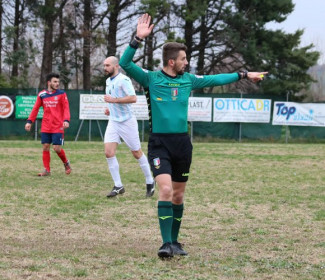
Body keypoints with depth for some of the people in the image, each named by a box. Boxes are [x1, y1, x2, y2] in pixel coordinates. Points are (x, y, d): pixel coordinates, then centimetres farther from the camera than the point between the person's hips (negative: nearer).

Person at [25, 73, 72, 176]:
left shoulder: (61, 94, -1)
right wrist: (29, 121, 3)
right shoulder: (41, 95, 6)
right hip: (45, 127, 3)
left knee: (57, 148, -7)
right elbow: (35, 109, 11)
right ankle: (47, 170, 9)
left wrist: (66, 120, -23)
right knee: (45, 147, 0)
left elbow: (66, 108, -8)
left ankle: (66, 163, 20)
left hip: (58, 127, -3)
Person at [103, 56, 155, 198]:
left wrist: (113, 100, -24)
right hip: (113, 121, 7)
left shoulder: (123, 80, -15)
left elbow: (133, 98, -25)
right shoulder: (108, 81, 12)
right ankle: (118, 186, 0)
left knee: (137, 153, 3)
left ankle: (150, 182, 20)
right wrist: (110, 108, 12)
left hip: (127, 121, -7)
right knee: (109, 153, -7)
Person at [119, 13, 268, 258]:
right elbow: (125, 64, -15)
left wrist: (243, 75, 24)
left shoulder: (188, 80, 8)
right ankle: (166, 243, -14)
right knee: (166, 190, -18)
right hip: (159, 143, -5)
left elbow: (215, 79, 21)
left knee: (178, 195, 9)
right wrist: (138, 39, -25)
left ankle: (174, 241, 22)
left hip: (182, 143, 5)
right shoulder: (151, 79, -5)